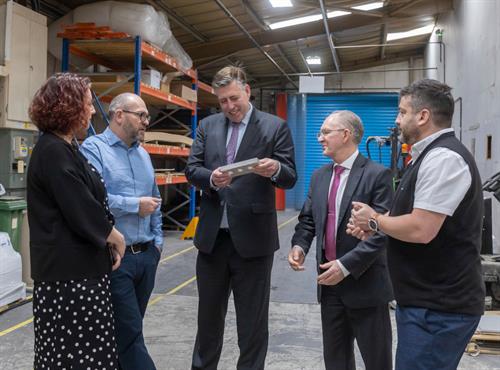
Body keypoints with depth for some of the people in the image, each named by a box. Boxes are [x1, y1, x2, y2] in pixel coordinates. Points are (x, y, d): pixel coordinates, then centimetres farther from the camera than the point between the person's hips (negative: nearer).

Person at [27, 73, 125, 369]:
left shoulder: (64, 148, 14)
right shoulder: (54, 152, -17)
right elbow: (83, 213, -20)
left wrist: (109, 238, 4)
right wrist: (117, 238, -4)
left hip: (78, 267, 10)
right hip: (69, 271, -10)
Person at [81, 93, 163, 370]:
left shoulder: (143, 154, 15)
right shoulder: (94, 148, -8)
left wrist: (157, 239, 15)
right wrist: (135, 206, -14)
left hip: (146, 254, 7)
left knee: (129, 329, 16)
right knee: (130, 332, -3)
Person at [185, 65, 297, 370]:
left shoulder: (275, 127, -2)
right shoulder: (207, 126, 9)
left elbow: (290, 177, -6)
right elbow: (191, 169, 3)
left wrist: (276, 169, -29)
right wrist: (211, 178, -19)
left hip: (252, 237, -4)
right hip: (212, 236, 4)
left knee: (253, 319, 7)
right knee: (208, 314, 19)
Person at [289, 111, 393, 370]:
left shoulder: (377, 175, -10)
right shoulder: (319, 176, 11)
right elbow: (308, 219, 14)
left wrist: (347, 265, -22)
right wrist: (299, 245, -6)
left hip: (365, 283, -6)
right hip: (330, 283, 6)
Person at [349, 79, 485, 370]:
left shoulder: (443, 157, -20)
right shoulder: (431, 155, 14)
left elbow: (421, 229, -27)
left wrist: (375, 220, -10)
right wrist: (374, 223, 3)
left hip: (439, 308, -10)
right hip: (427, 300, 10)